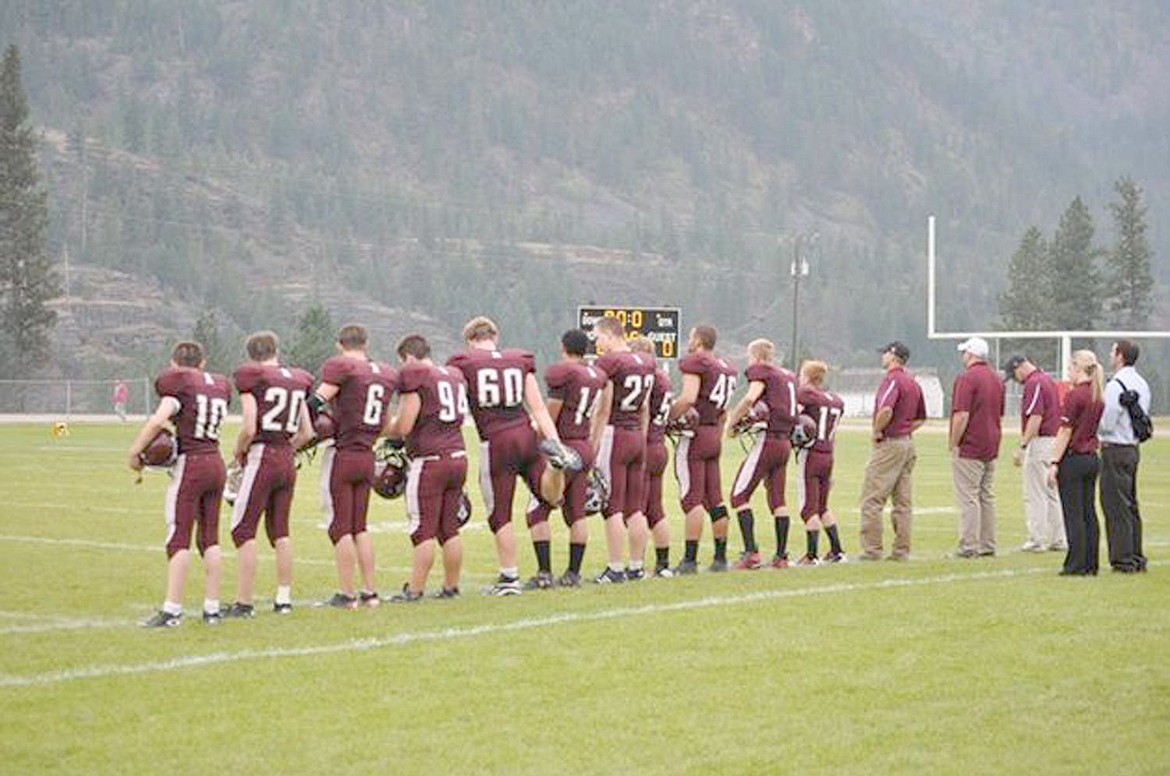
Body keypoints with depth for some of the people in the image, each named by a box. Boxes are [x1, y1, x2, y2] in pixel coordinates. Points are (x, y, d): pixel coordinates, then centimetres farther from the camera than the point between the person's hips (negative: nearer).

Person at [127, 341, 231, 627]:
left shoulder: (178, 384, -7)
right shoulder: (220, 386, 13)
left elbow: (158, 421, -17)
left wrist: (134, 453, -9)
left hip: (190, 464, -6)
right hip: (216, 464, 6)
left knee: (179, 539, -5)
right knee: (210, 538, 10)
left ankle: (172, 609, -8)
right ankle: (212, 608, 11)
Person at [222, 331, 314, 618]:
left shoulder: (252, 379, -9)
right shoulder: (297, 381, 10)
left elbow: (249, 428, -15)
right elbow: (307, 433, 12)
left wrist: (238, 453, 2)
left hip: (261, 456, -6)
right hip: (288, 460, 6)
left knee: (244, 530, -2)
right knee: (280, 530, 14)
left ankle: (244, 602, -5)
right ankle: (284, 598, 16)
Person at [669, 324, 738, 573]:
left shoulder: (695, 362, -8)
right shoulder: (727, 368, 16)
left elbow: (688, 398, -20)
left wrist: (668, 417, -12)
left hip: (695, 434, -8)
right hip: (715, 436, 8)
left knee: (692, 497, -8)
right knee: (714, 498, 11)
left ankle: (690, 560, -11)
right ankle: (720, 557, 13)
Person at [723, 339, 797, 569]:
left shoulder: (760, 371, -3)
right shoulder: (788, 376, 19)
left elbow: (751, 397, -21)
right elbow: (791, 408, 19)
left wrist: (731, 422, -11)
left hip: (767, 439, -8)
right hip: (785, 442, 8)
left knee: (739, 496, -5)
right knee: (777, 499, 12)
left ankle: (751, 551, -15)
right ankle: (781, 555, 12)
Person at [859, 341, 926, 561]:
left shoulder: (892, 379, -13)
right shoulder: (913, 383, 15)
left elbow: (886, 410, -29)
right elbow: (921, 418, 24)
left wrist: (876, 430, -15)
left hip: (889, 444, -9)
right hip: (908, 443, 9)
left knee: (871, 499, -6)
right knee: (903, 501, 9)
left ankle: (871, 549, -9)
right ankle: (901, 550, 9)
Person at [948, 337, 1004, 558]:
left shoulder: (967, 378, -14)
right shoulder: (996, 379, 12)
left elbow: (961, 415, -20)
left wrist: (953, 444, -12)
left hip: (969, 448, -8)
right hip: (991, 448, 8)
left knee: (968, 498, -5)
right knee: (987, 497, 12)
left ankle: (969, 546, -7)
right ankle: (988, 546, 13)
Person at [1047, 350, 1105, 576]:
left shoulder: (1075, 395, -15)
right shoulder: (1098, 397, 8)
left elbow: (1066, 432, -14)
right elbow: (1097, 429, 12)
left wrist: (1054, 462, -11)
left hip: (1073, 458, -7)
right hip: (1093, 459, 7)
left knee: (1073, 514, -2)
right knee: (1089, 513, 10)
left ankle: (1076, 565, -1)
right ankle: (1090, 564, 13)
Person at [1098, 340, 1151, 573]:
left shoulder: (1116, 385, -17)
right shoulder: (1142, 384, 11)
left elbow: (1106, 423, -20)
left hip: (1115, 451, -9)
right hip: (1133, 447, 9)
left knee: (1116, 506, -4)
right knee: (1131, 505, 15)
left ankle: (1123, 560, -4)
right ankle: (1137, 558, 19)